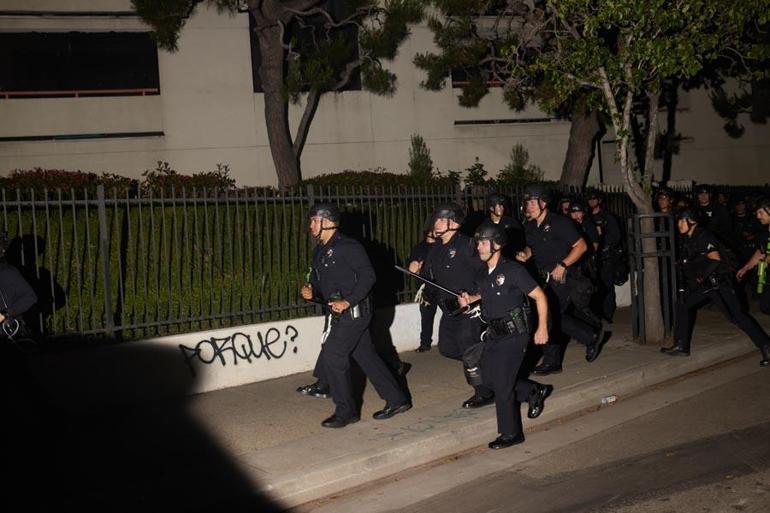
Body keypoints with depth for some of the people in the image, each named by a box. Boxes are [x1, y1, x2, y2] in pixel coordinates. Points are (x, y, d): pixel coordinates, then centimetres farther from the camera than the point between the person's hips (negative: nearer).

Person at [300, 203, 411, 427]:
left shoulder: (348, 247, -12)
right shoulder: (320, 252, 16)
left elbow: (368, 276, -17)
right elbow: (321, 286, 21)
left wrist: (348, 302, -23)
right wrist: (311, 293, -2)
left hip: (353, 313, -9)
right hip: (340, 315, 9)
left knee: (331, 358, -9)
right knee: (366, 356, 12)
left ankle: (346, 411, 4)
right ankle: (396, 400, 21)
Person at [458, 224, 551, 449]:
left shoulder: (513, 270, -14)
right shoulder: (481, 274, 7)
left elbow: (540, 297, -10)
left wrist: (542, 328, -12)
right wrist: (468, 299, 2)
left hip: (514, 334, -8)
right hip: (494, 334, 8)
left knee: (502, 384, -7)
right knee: (489, 378, 11)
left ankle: (511, 433, 8)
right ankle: (535, 392, 31)